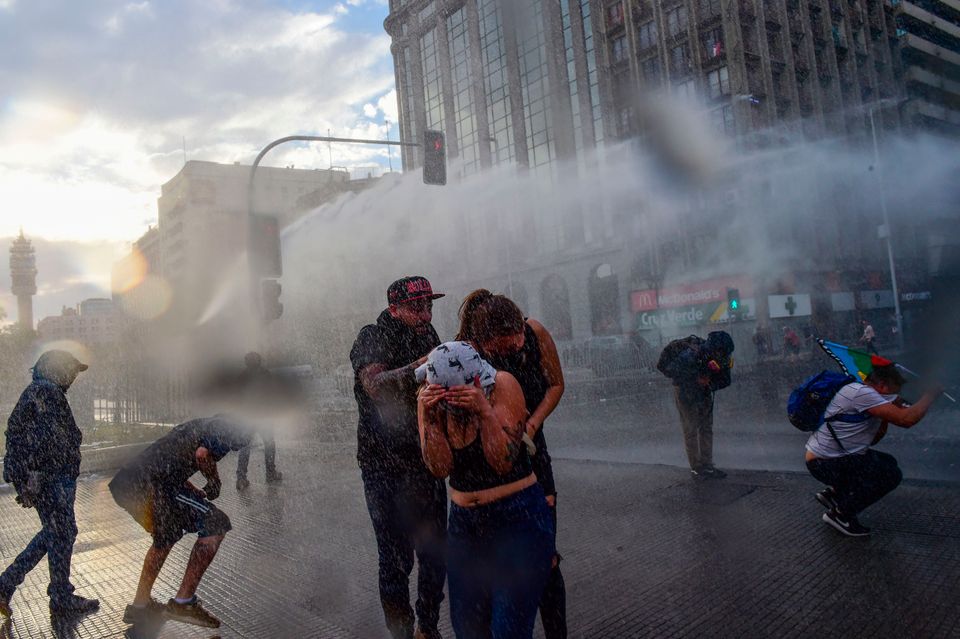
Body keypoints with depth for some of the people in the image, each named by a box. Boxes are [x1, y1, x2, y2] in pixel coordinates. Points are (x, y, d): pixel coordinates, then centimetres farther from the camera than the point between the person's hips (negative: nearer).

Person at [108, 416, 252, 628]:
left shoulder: (198, 425, 29)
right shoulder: (227, 429, 2)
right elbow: (202, 454, -17)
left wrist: (199, 494, 25)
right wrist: (214, 483, 2)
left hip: (123, 483, 9)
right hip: (151, 485, -9)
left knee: (167, 535, 29)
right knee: (216, 524, -1)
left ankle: (139, 605, 35)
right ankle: (183, 602, 3)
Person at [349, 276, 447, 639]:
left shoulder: (428, 336, 7)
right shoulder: (372, 338, -10)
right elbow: (375, 385, -30)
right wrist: (418, 367, -45)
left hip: (426, 462, 5)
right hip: (385, 468, -5)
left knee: (435, 554, 12)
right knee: (396, 559, -1)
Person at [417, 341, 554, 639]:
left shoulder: (502, 384, -17)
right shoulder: (429, 398, -6)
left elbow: (503, 461, -20)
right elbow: (439, 467, -14)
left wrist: (485, 411, -33)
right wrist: (429, 418, -28)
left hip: (519, 518, -4)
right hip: (465, 522, 4)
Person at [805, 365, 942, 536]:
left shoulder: (861, 393, 15)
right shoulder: (860, 392, -18)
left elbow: (871, 440, 18)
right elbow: (907, 420, -23)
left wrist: (893, 408, 8)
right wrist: (932, 393, -8)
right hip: (824, 463, -11)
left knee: (888, 462, 18)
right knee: (892, 475, -13)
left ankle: (833, 492, 17)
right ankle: (840, 514, -4)